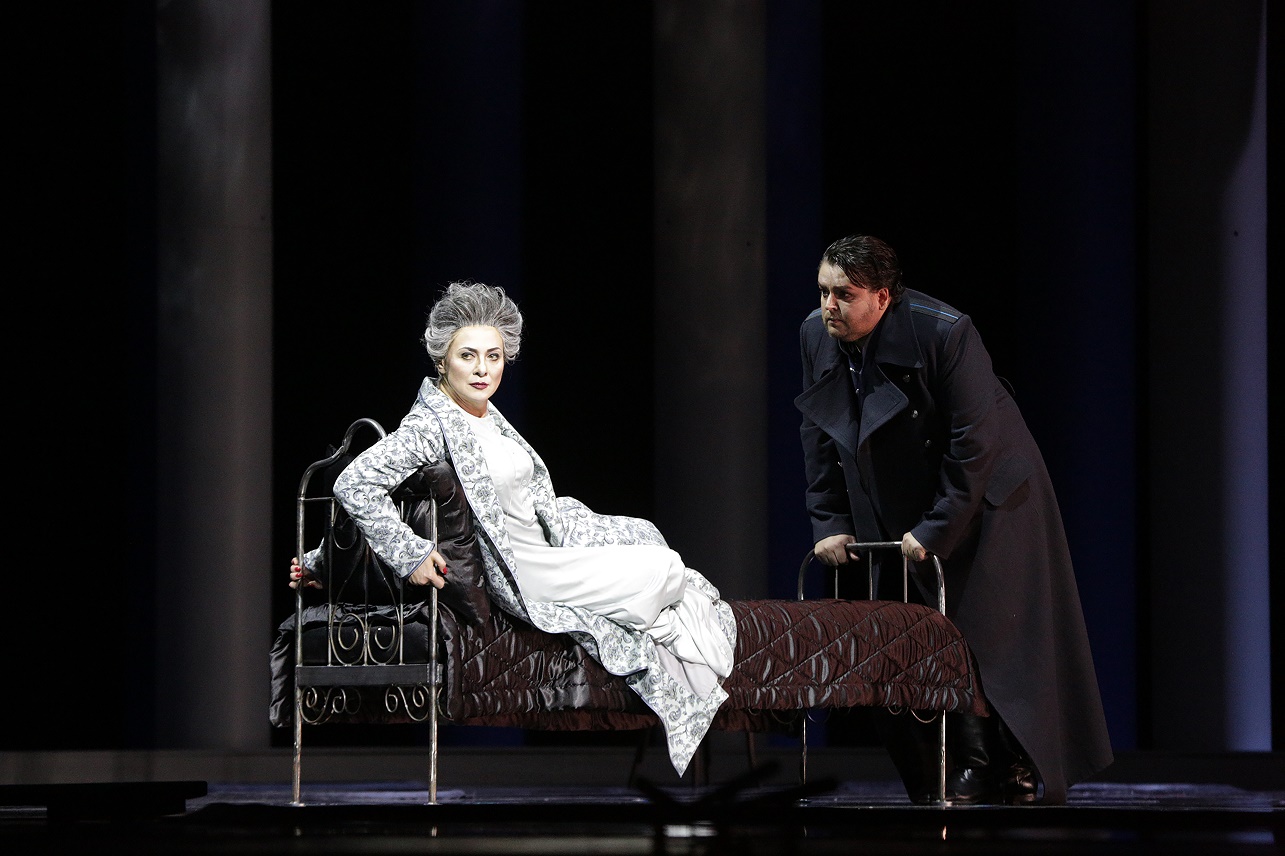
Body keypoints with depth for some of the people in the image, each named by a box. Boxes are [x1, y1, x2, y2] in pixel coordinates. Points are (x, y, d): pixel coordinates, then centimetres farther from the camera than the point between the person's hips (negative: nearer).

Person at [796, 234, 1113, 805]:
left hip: (984, 498, -5)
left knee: (997, 638, -3)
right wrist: (829, 522, -3)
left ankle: (1023, 779, 6)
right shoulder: (815, 335, -6)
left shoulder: (945, 333, -24)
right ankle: (967, 777, 1)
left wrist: (935, 531, -22)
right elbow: (819, 436, 3)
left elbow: (972, 443, -22)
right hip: (898, 512, 5)